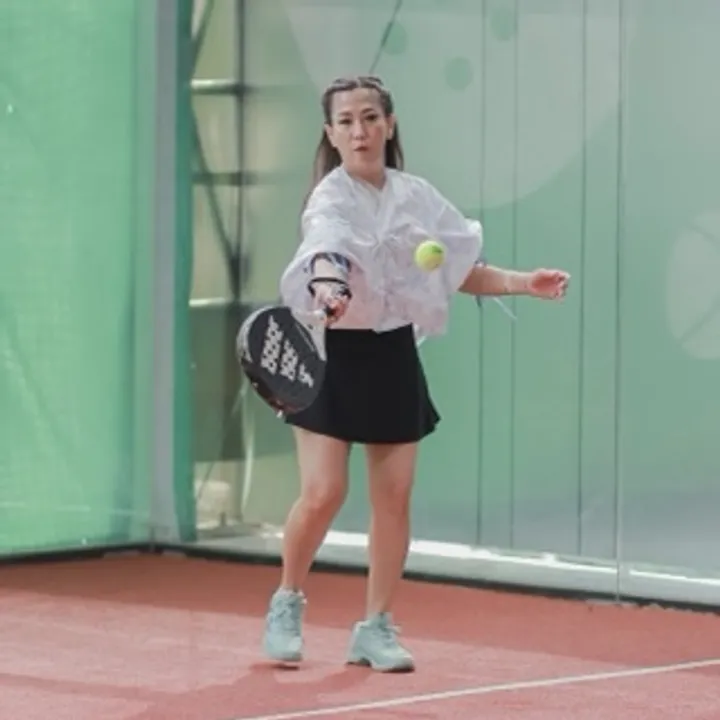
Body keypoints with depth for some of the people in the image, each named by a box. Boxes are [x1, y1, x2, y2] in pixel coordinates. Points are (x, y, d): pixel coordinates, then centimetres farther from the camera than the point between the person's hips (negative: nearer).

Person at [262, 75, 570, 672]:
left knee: (394, 496, 4)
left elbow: (462, 271, 16)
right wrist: (326, 287, -59)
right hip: (335, 353, -5)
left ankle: (376, 628, 16)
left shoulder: (416, 196, 5)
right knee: (323, 492, -10)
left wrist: (522, 283, 1)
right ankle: (287, 605, 15)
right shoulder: (332, 199, -14)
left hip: (393, 354, 5)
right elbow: (326, 252, -37)